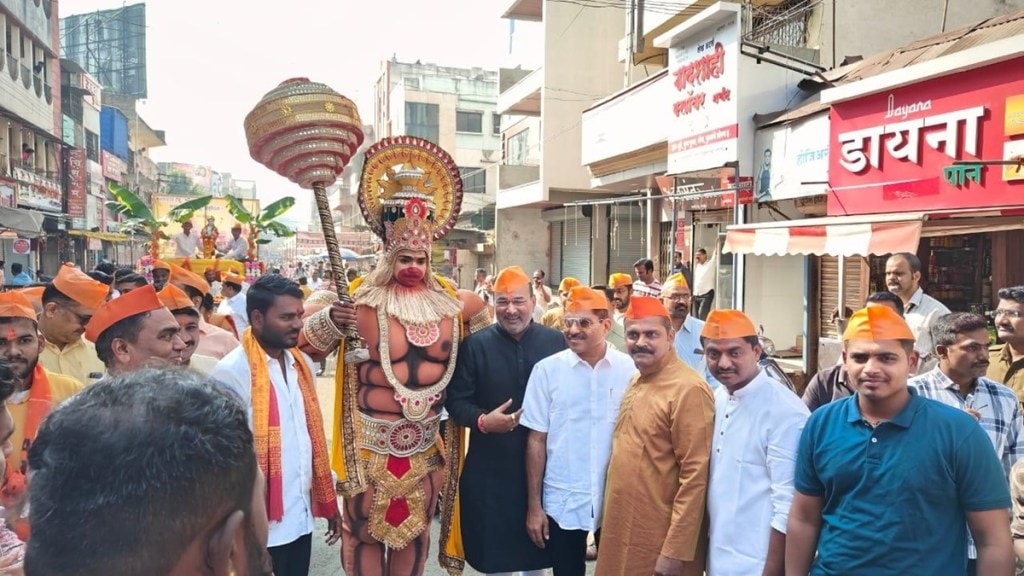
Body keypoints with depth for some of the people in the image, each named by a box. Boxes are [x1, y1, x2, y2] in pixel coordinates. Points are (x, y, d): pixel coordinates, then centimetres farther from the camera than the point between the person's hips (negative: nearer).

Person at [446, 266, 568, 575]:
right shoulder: (474, 344, -5)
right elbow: (456, 401, -5)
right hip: (490, 466, -1)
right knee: (493, 539, 12)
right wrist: (482, 421, -22)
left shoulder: (555, 341, 0)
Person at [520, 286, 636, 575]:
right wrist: (533, 505, -2)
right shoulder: (547, 369, -7)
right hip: (562, 503, 0)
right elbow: (537, 439, -3)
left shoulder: (629, 369, -6)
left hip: (617, 500, 1)